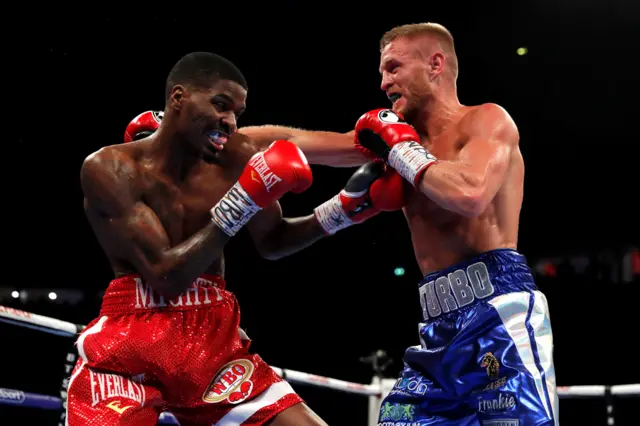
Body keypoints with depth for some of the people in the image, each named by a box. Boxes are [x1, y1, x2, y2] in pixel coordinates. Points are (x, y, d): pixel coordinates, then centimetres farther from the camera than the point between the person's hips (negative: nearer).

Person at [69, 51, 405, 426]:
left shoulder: (237, 158, 1)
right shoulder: (110, 169, -11)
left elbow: (272, 242, 17)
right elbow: (166, 276, -18)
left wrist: (347, 206, 3)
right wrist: (242, 202, -21)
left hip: (214, 345, 4)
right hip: (127, 349, -4)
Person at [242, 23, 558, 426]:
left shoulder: (487, 120, 0)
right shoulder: (403, 135, 19)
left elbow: (470, 195, -21)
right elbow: (294, 140, 18)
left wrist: (400, 148, -6)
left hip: (499, 312, -7)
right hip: (442, 325, 7)